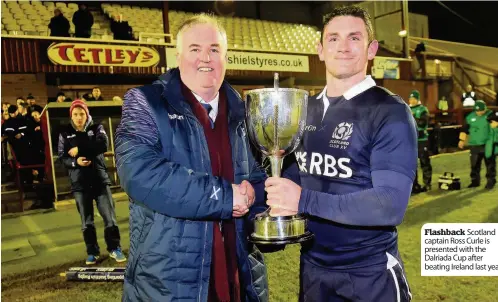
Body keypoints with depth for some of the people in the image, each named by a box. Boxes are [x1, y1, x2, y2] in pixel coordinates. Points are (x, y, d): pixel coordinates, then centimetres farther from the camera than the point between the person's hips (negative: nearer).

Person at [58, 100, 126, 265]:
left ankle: (114, 248, 15)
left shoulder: (96, 128, 4)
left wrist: (79, 149, -17)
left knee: (109, 216, 0)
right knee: (86, 221, 7)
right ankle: (92, 252, 22)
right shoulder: (65, 133, 6)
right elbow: (62, 158, 1)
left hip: (100, 179, -1)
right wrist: (75, 162, -19)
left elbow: (103, 145, -14)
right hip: (80, 182, 1)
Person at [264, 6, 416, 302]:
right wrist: (276, 187, -5)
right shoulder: (306, 109, 4)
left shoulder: (390, 112, -15)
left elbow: (391, 204, -23)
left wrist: (305, 200, -29)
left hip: (369, 272, -5)